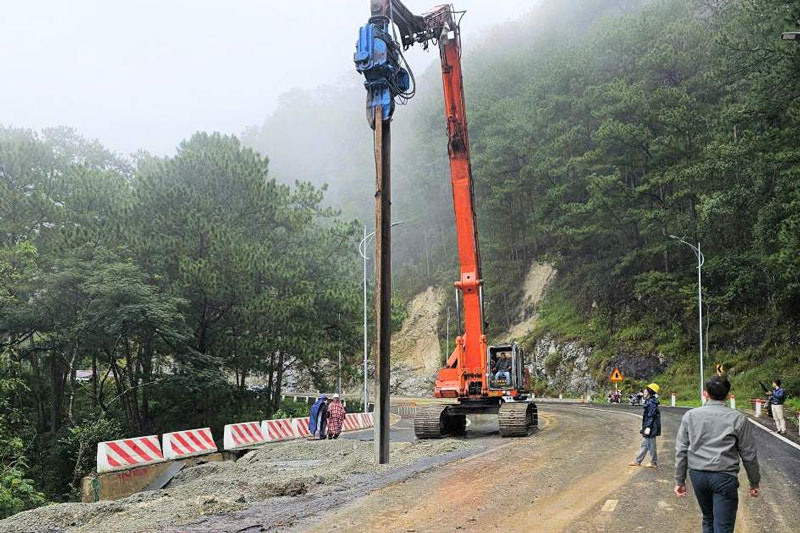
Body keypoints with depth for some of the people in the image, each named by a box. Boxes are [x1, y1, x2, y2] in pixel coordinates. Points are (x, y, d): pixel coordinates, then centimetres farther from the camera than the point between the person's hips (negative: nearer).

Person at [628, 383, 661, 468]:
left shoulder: (652, 402, -19)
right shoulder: (648, 401, 11)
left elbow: (651, 416, -22)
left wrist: (648, 427, -23)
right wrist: (643, 427, 22)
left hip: (650, 428, -10)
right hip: (646, 427, 10)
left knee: (651, 445, 1)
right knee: (644, 444, 15)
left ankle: (654, 463, 12)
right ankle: (637, 461, 22)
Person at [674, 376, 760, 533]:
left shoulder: (690, 416, 4)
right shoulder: (739, 419, -2)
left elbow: (681, 451, 4)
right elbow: (749, 455, 2)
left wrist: (679, 480, 10)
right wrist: (754, 483, 14)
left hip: (697, 474, 3)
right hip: (725, 477, -3)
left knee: (708, 519, 22)